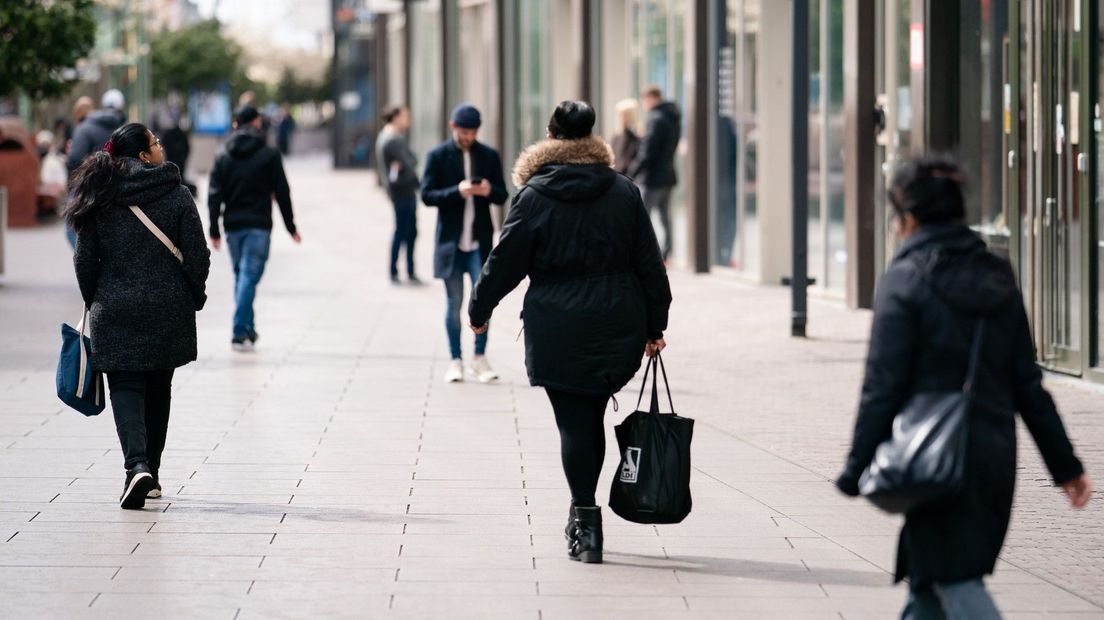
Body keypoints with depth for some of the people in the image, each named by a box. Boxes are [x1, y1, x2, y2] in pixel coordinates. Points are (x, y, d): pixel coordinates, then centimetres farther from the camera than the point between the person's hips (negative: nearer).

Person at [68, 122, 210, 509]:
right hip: (168, 312, 0)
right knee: (158, 391, 15)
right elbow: (197, 257, -5)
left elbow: (84, 260, 2)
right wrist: (194, 299, 10)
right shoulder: (177, 196, -5)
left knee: (125, 388, 0)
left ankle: (137, 465, -22)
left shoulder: (100, 200, -1)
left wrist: (95, 304, 16)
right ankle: (151, 474, 21)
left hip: (115, 313, 0)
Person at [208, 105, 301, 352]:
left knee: (241, 276, 16)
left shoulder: (223, 156, 7)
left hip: (233, 225, 4)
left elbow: (214, 195, 3)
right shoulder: (269, 155, -2)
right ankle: (241, 333, -17)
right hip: (258, 225, -4)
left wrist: (214, 230, 5)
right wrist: (290, 227, 5)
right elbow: (282, 193, -2)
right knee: (249, 276, -8)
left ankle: (249, 330, 21)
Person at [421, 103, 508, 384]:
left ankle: (480, 358, 6)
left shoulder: (489, 156, 6)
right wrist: (458, 192, -21)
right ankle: (456, 361, 12)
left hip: (480, 242, 1)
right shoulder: (438, 157, 0)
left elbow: (502, 195, 7)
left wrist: (489, 191, -16)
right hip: (451, 241, -1)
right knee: (454, 303, 5)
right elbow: (427, 195, -6)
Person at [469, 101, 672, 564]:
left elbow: (505, 262, 0)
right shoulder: (624, 193, 3)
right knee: (590, 415, 14)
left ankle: (586, 522, -3)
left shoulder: (534, 196, -4)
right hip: (619, 328, 3)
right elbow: (649, 264, 6)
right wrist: (655, 326, 13)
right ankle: (583, 511, 16)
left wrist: (479, 309, 15)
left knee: (574, 423, 1)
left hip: (558, 332, -3)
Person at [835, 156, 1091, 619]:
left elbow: (883, 386, -13)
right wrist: (1065, 464, 13)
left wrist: (856, 470, -8)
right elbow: (1027, 383, 10)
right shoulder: (996, 278, 10)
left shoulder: (905, 281, -10)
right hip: (995, 457, 7)